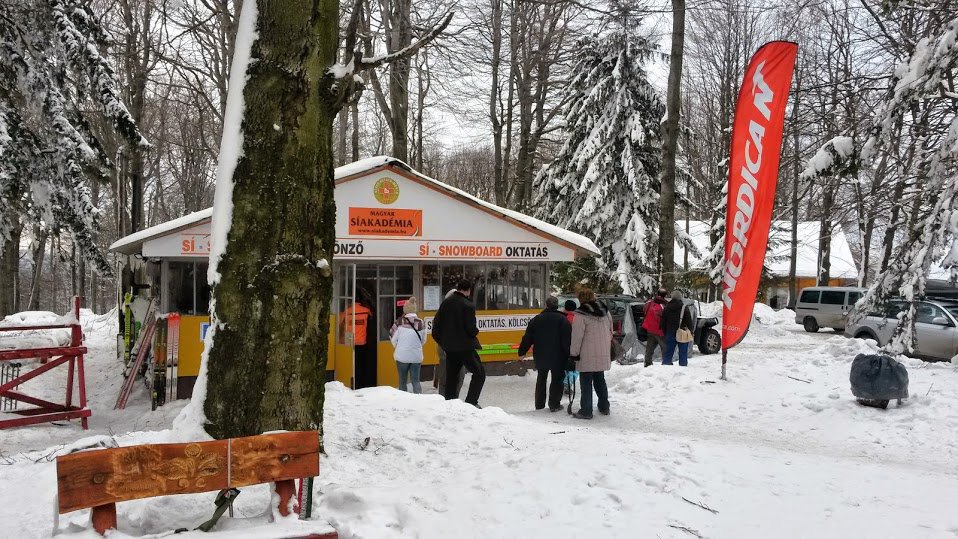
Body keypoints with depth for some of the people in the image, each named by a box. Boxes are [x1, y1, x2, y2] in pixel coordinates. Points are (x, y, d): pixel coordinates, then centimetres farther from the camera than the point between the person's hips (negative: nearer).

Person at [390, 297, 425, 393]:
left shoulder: (400, 321, -13)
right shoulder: (421, 322, -5)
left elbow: (393, 338, -5)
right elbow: (423, 340, 4)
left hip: (402, 355, -2)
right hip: (417, 356, 2)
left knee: (402, 381, 11)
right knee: (415, 380, 9)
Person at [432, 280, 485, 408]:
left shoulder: (445, 303, 6)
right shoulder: (468, 305, -13)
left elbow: (436, 324, 8)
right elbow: (471, 328, -18)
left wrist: (442, 342, 17)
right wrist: (476, 332, 5)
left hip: (449, 348, 7)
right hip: (465, 346, -6)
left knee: (451, 377, 15)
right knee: (479, 373, 3)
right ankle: (471, 402, -7)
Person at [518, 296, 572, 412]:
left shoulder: (536, 319, 2)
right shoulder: (562, 319, -8)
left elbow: (527, 338, 4)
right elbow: (567, 339, -12)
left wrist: (522, 352, 11)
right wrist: (569, 355, -9)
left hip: (540, 356, 4)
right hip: (557, 357, -3)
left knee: (541, 379, 16)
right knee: (557, 379, 6)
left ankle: (539, 404, 20)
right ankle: (554, 404, 3)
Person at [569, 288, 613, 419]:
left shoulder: (580, 315, -14)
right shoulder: (605, 312, 7)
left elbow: (577, 337, -15)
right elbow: (610, 331, 15)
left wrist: (574, 353, -6)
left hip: (587, 356, -6)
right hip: (603, 354, 7)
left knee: (586, 383, 2)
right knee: (600, 380, 19)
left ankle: (586, 411, 4)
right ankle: (604, 407, 27)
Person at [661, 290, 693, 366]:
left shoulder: (666, 308, 5)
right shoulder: (684, 308, -6)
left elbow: (663, 323, 9)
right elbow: (689, 322, -4)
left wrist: (664, 333, 15)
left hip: (670, 333, 3)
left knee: (668, 352, 7)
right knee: (683, 352, 4)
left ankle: (665, 364, 2)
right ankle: (683, 366, 3)